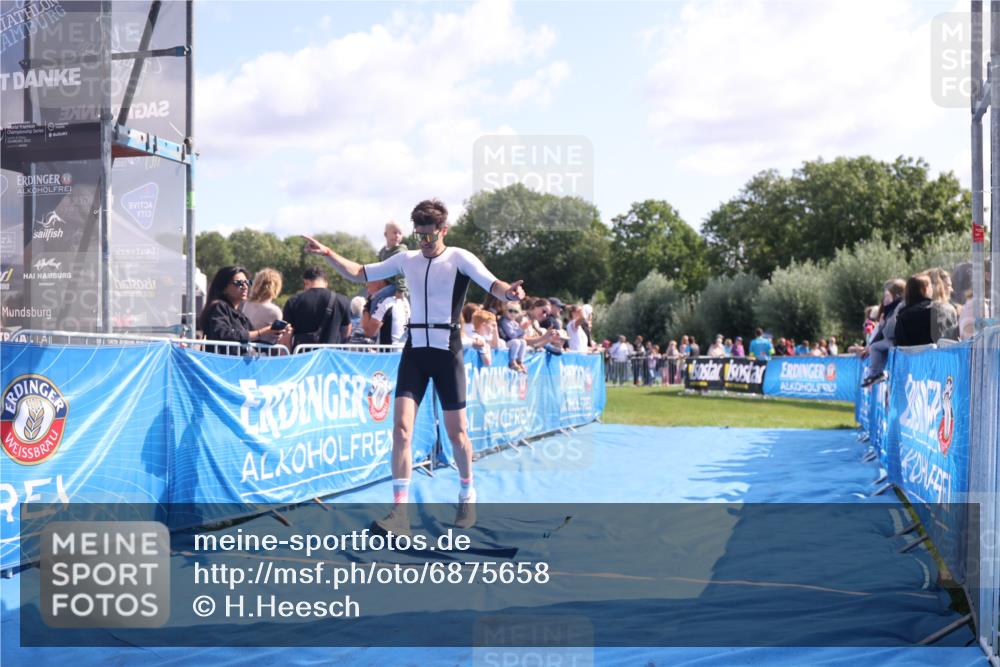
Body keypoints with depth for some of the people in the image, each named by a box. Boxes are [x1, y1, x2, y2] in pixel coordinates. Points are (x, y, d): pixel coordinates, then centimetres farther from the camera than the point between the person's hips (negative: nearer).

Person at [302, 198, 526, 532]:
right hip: (414, 349, 3)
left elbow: (492, 284, -20)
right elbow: (359, 273, 15)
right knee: (401, 427, -10)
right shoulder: (406, 259, 9)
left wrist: (508, 291, -43)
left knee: (456, 431, 5)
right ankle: (400, 511, -10)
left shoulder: (459, 258, -4)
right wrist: (328, 254, 1)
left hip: (447, 350, -3)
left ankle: (467, 498, 28)